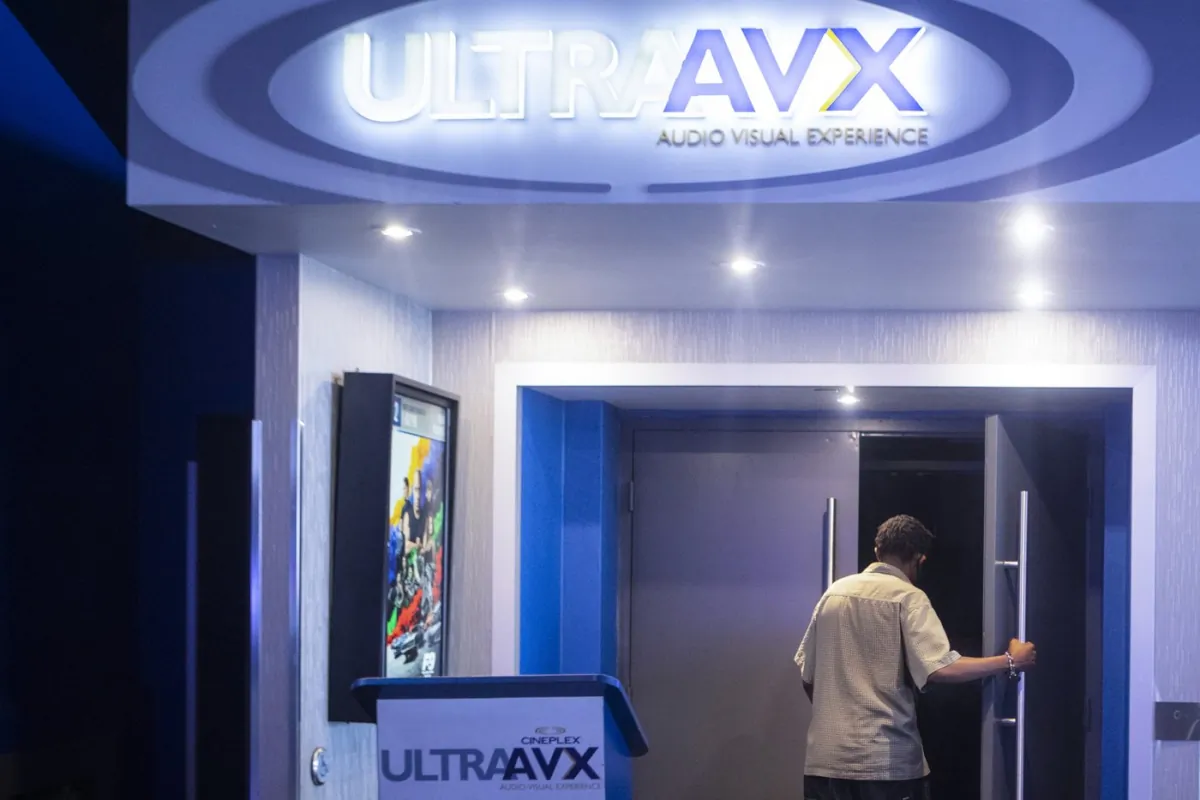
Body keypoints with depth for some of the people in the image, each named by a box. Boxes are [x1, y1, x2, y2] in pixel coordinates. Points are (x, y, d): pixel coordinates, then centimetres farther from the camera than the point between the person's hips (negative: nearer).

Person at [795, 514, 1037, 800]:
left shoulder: (834, 593, 11)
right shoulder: (907, 597, -5)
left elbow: (807, 674, 14)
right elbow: (939, 668, -18)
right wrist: (1010, 662, -9)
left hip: (825, 757, 5)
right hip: (886, 758, -5)